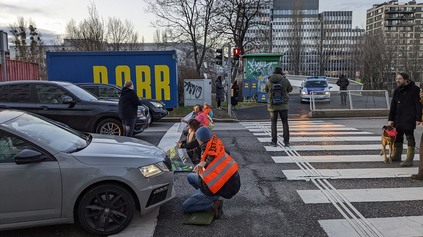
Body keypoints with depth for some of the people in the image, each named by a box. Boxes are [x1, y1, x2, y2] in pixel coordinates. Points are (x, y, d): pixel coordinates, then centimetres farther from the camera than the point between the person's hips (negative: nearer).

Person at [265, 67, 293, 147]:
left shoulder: (269, 81, -3)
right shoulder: (285, 80, -5)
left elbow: (266, 90, 15)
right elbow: (290, 89, 13)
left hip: (272, 105, 0)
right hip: (283, 105, 0)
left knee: (273, 123, 10)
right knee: (285, 123, 10)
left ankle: (274, 141, 8)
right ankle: (286, 141, 7)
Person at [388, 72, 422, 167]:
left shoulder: (414, 89, -5)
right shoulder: (397, 91, 11)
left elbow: (418, 105, -8)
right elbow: (393, 106, 11)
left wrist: (418, 118, -13)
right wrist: (390, 119, 6)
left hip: (409, 119, -6)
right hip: (398, 119, 6)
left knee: (410, 137, -2)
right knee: (397, 137, 13)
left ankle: (409, 159, 3)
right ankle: (397, 156, 25)